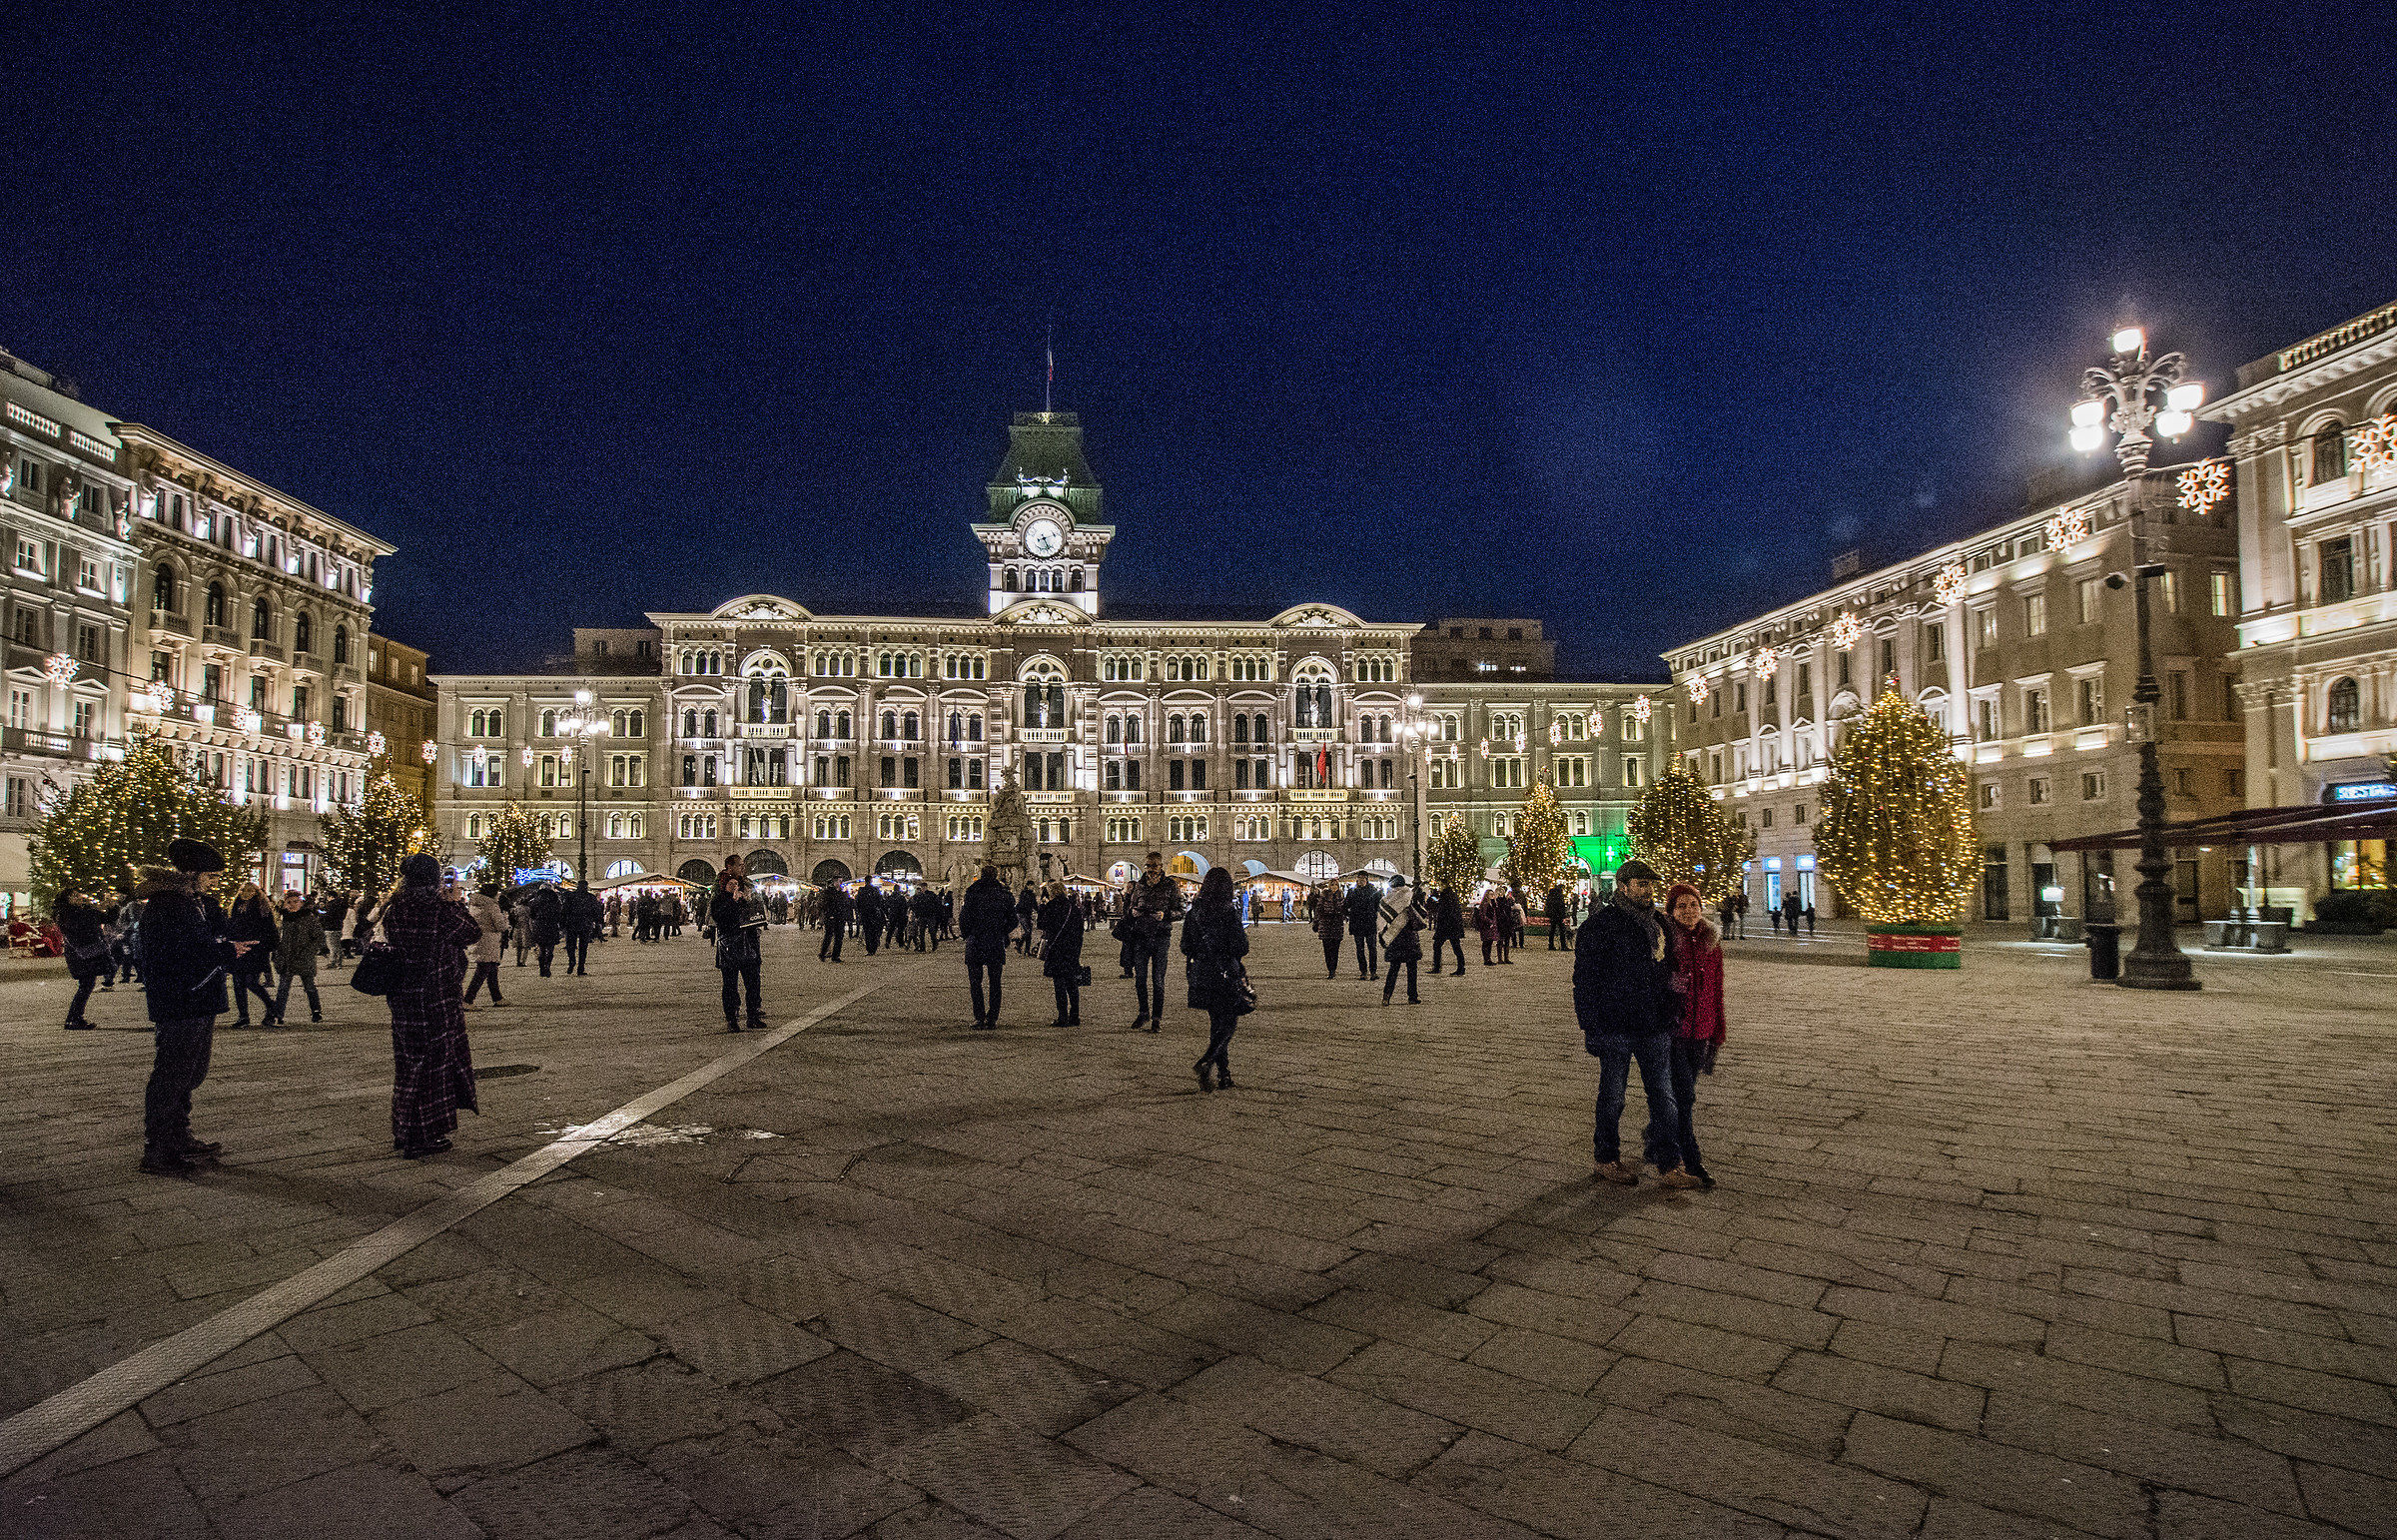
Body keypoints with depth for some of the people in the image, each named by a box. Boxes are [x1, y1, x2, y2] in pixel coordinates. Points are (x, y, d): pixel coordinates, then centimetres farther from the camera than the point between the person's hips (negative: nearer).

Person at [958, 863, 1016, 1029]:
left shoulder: (973, 892, -7)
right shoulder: (1004, 892, 1)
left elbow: (965, 919, -7)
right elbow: (1012, 921, 5)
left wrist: (967, 934, 10)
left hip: (976, 943, -3)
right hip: (997, 945, 3)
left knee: (975, 982, 4)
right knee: (995, 983, 10)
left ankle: (980, 1018, -3)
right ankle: (992, 1019, 10)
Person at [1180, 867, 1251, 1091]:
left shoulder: (1194, 911, 1)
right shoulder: (1229, 912, -14)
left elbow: (1185, 946, 5)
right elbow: (1240, 948, -15)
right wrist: (1244, 936, 5)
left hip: (1201, 975, 6)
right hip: (1226, 975, -5)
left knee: (1217, 1024, 15)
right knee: (1228, 1024, 4)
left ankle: (1224, 1077, 16)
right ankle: (1204, 1064, -16)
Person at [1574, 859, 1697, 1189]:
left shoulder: (1658, 924, 12)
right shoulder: (1602, 924, -9)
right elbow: (1585, 979, -11)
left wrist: (1672, 1016, 15)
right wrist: (1591, 1027, -14)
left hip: (1655, 1027, 6)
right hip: (1616, 1028, -6)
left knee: (1663, 1096, 6)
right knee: (1612, 1096, 7)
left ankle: (1668, 1165, 14)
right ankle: (1607, 1159, 22)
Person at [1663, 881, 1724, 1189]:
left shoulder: (1711, 942, 7)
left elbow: (1716, 989, 14)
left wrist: (1718, 1032, 14)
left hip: (1700, 1030, 5)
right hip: (1671, 1029, -5)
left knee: (1682, 1093, 13)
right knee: (1685, 1094, -8)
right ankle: (1692, 1163, 1)